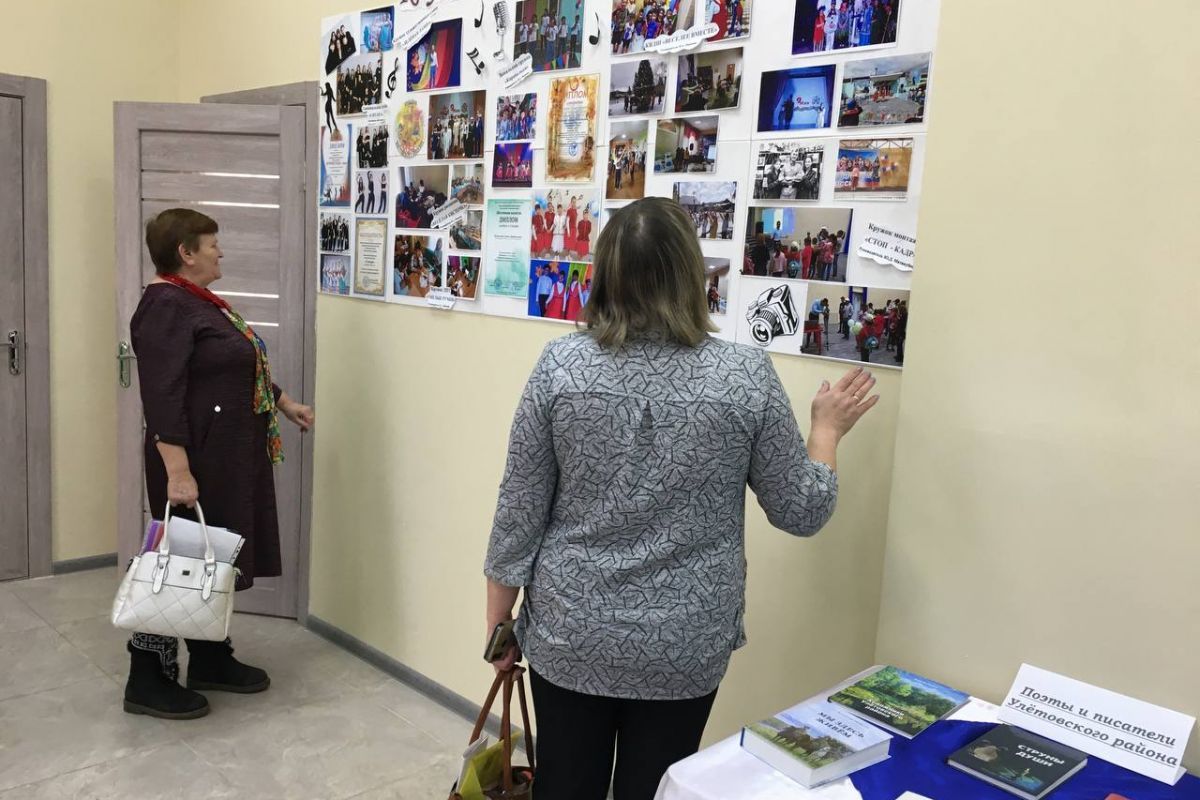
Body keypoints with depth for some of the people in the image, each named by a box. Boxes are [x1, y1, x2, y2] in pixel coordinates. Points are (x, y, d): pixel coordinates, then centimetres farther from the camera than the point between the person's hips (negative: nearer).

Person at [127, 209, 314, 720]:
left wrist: (285, 404, 28)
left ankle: (212, 661, 28)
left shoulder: (200, 301, 14)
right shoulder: (165, 306, -17)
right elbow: (162, 397, -24)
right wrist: (177, 472, -28)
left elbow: (237, 369, 25)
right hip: (198, 461, -10)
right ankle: (148, 682, 12)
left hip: (230, 457, 10)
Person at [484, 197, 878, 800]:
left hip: (568, 633, 1)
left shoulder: (561, 364, -10)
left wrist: (499, 617, 6)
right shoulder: (747, 376, -11)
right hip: (685, 647, 0)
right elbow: (802, 511, -3)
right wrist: (827, 428, 12)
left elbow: (519, 509, -6)